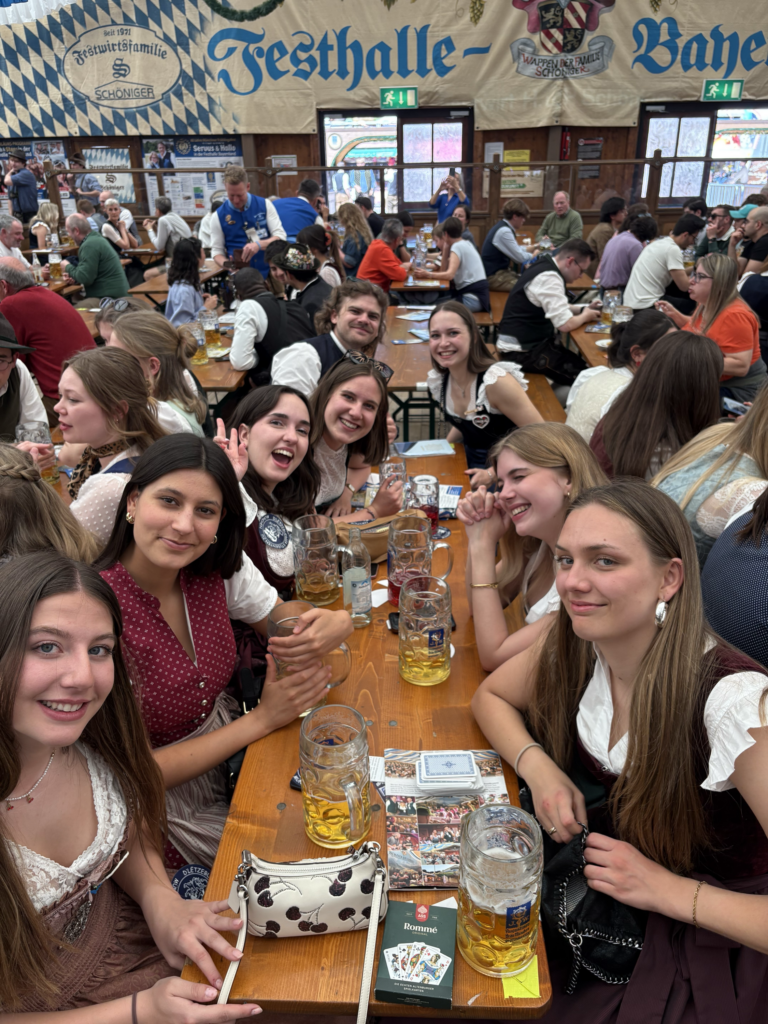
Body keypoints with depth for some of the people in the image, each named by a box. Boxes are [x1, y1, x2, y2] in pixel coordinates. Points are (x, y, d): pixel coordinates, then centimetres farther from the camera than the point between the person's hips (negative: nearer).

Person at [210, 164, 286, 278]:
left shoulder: (265, 205, 7)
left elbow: (280, 237, 1)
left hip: (270, 272, 0)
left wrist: (258, 245, -18)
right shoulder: (218, 216, 7)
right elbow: (217, 250, 10)